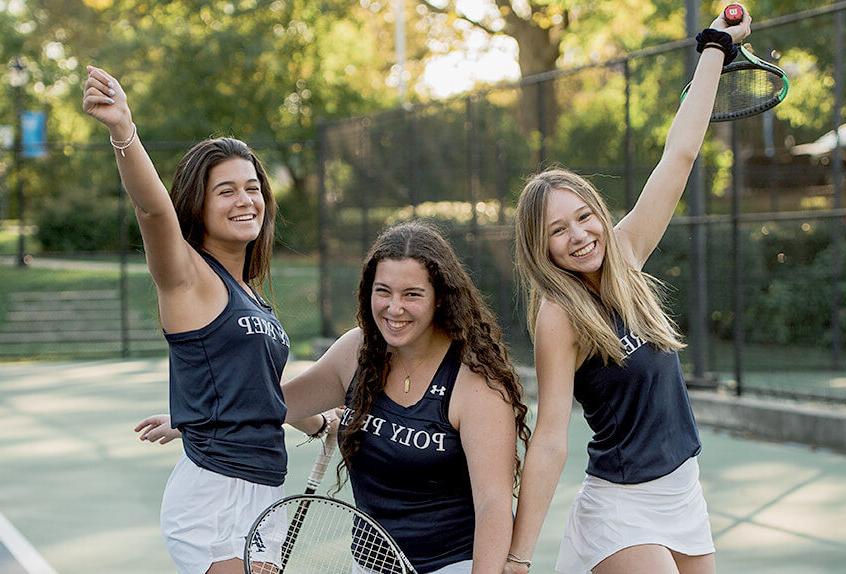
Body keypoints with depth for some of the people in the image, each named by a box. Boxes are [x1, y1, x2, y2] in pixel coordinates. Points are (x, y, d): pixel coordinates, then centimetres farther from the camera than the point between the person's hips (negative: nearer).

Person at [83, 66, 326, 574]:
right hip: (213, 493, -8)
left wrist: (320, 422, 46)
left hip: (263, 493, 8)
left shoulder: (250, 293, 16)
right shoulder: (187, 274, -7)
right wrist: (124, 134, -45)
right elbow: (154, 208, -27)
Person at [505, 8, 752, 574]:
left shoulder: (625, 256, 0)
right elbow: (550, 442, -20)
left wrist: (716, 47, 8)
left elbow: (680, 154, 4)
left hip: (684, 490, 7)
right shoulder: (558, 315, -17)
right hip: (621, 510, -7)